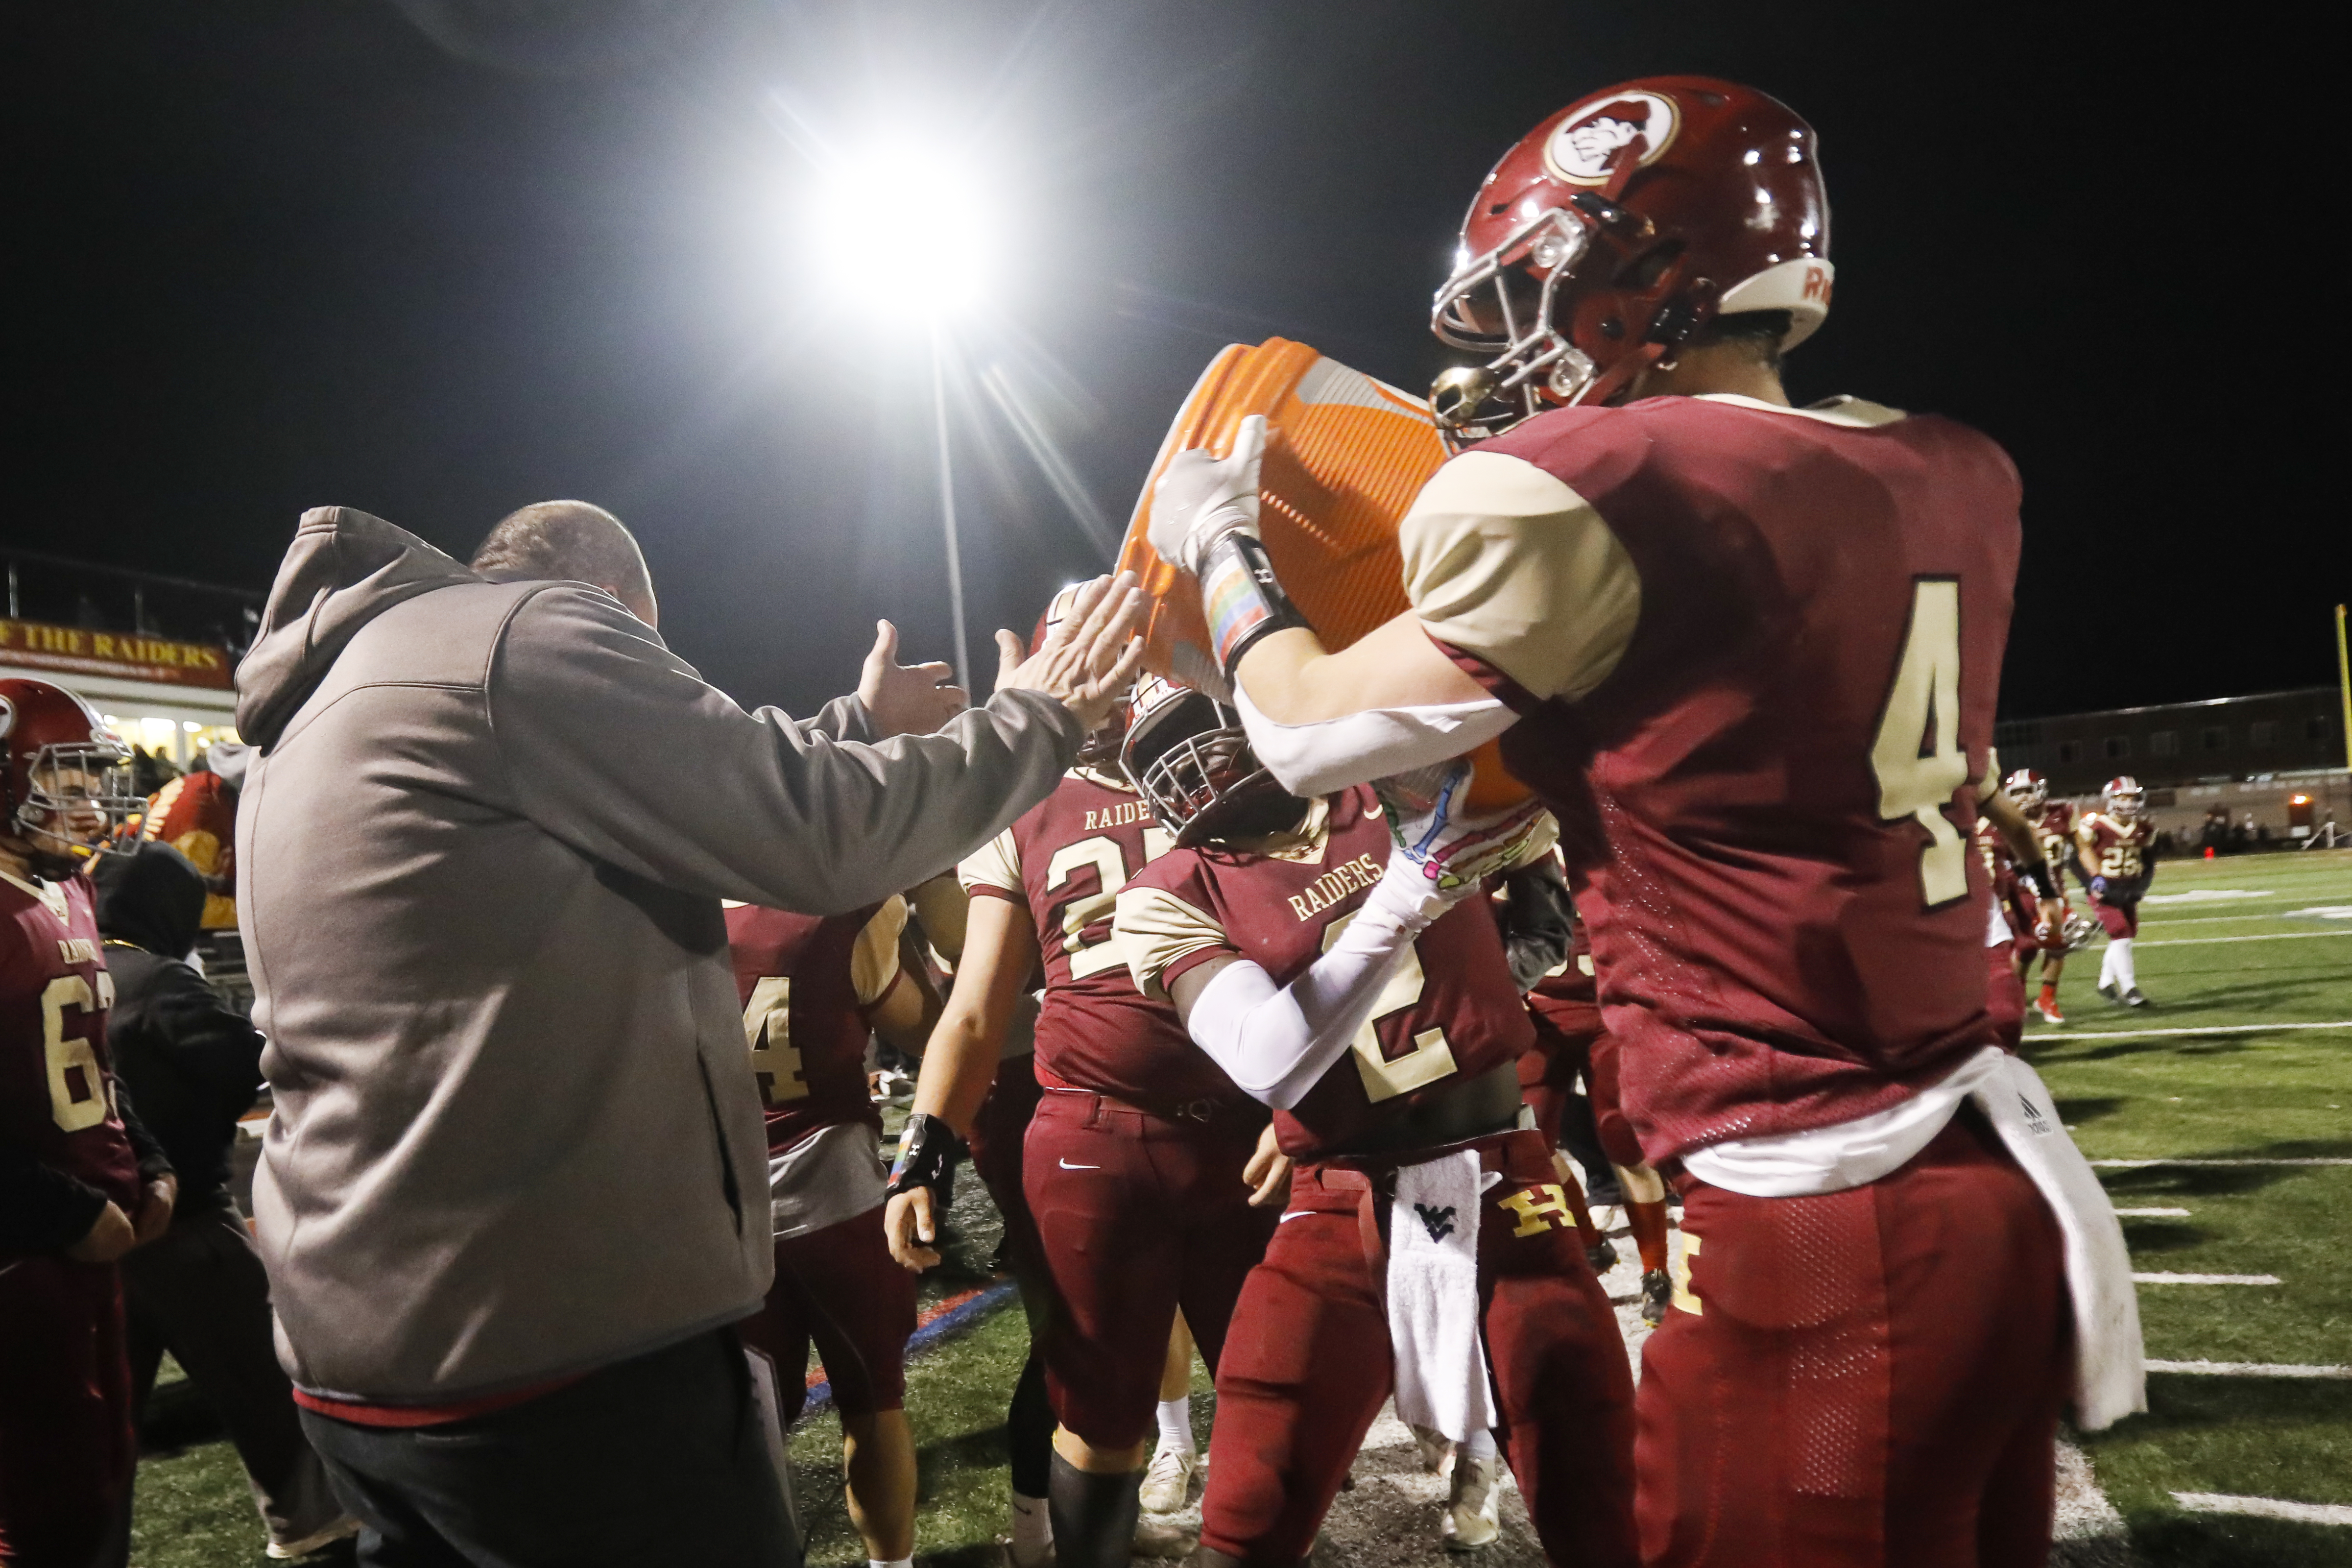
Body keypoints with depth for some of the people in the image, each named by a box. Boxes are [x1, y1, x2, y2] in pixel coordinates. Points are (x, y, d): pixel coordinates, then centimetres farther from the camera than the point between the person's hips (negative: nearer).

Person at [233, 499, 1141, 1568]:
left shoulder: (331, 698, 20)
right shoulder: (534, 631, -10)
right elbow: (822, 839, -11)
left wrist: (856, 727, 29)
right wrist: (1033, 720, 2)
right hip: (555, 1345, -9)